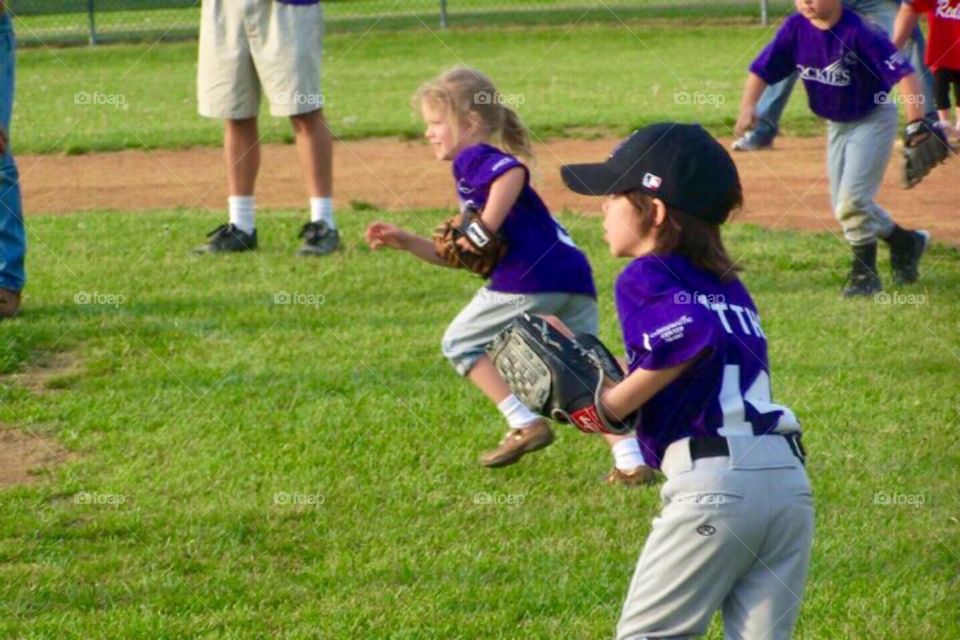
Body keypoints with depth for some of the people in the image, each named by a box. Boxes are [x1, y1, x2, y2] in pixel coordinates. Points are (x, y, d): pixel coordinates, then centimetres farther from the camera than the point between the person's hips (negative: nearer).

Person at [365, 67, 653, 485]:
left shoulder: (473, 160, 1)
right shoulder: (484, 165, 31)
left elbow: (514, 170, -24)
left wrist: (486, 226, -22)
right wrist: (406, 242, 28)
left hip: (529, 279, -9)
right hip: (576, 280, 9)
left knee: (460, 343, 10)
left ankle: (525, 425, 3)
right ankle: (631, 461, -8)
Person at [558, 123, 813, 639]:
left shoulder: (644, 277, -1)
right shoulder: (730, 287, 22)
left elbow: (690, 338, -20)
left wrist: (615, 403, -10)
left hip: (716, 481, -7)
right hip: (791, 477, 7)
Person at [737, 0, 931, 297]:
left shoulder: (858, 33, -29)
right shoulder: (796, 28, -12)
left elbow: (903, 72, -34)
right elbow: (762, 69, -6)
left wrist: (917, 124, -43)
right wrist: (748, 106, -23)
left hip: (873, 119, -7)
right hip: (836, 124, 7)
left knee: (852, 200, -13)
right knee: (843, 205, 11)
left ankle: (864, 273, 4)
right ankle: (906, 243, 30)